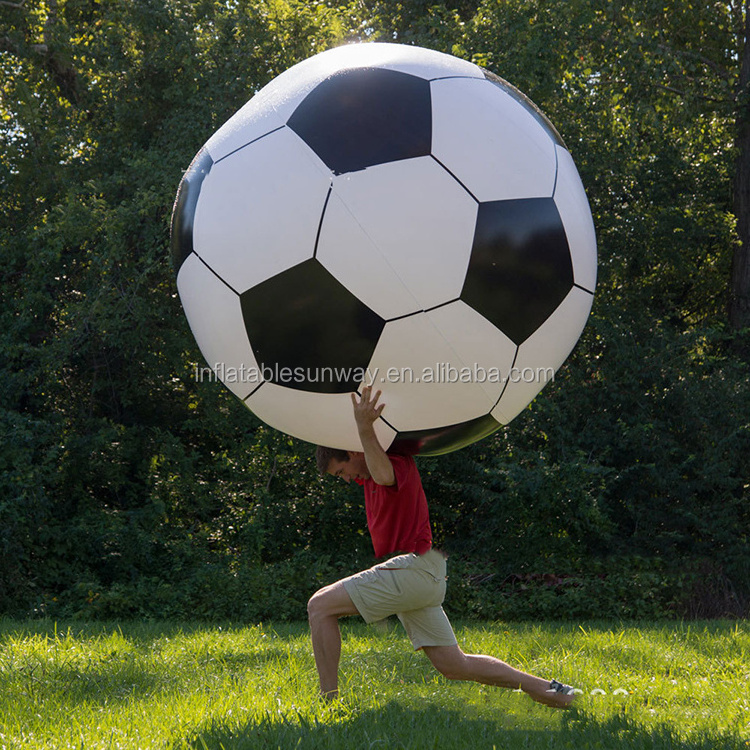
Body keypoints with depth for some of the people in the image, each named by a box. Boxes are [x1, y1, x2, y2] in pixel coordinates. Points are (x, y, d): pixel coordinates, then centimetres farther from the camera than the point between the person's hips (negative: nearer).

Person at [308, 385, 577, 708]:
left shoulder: (399, 461, -12)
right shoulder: (368, 473, 17)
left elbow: (385, 475, -36)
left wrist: (365, 429, -44)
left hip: (414, 569, -10)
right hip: (419, 576, 10)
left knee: (320, 605, -11)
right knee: (454, 665, 11)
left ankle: (329, 700, -13)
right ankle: (545, 689, 14)